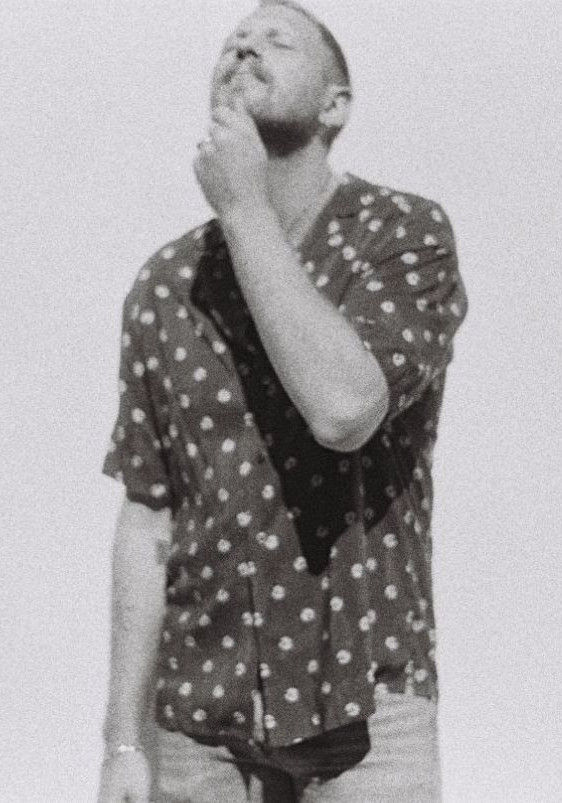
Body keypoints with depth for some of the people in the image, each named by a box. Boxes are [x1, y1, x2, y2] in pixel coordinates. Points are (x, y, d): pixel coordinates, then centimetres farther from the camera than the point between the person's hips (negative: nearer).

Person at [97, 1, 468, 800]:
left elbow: (345, 410, -26)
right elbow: (149, 519, 5)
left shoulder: (407, 233, -7)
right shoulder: (164, 286, 4)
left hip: (368, 707, -3)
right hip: (205, 719, 3)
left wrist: (246, 208, -18)